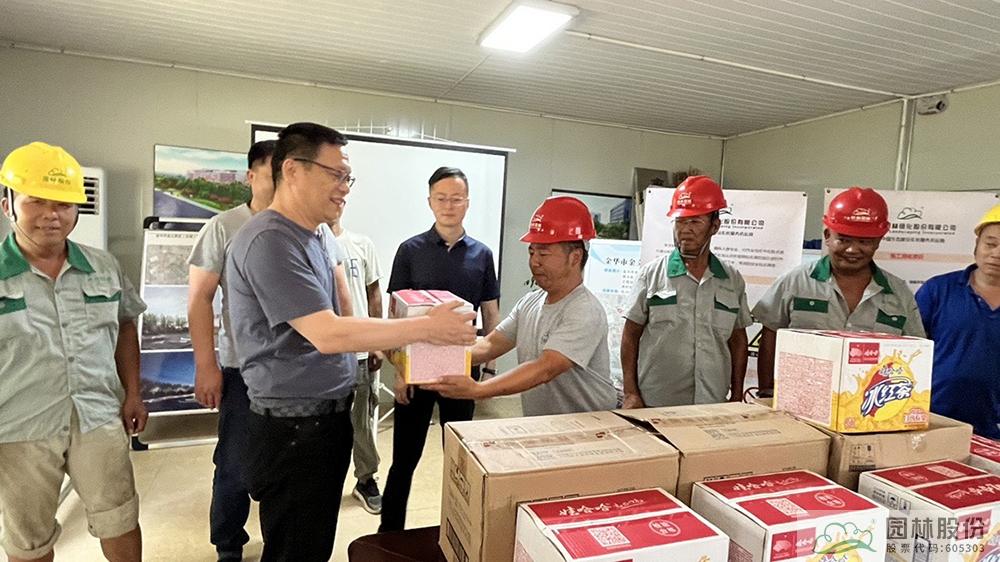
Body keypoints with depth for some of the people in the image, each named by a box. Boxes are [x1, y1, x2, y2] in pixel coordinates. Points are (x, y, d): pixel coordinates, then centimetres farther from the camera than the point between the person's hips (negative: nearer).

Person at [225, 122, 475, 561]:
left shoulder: (309, 237, 12)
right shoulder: (270, 241, -20)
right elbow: (328, 335, -27)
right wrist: (427, 327, -22)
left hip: (326, 420, 9)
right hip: (295, 429, -9)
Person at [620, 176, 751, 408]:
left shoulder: (733, 280, 5)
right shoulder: (652, 274, -3)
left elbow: (738, 340, 12)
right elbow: (631, 335, -1)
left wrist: (737, 396, 10)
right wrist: (630, 393, -6)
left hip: (714, 406, 3)